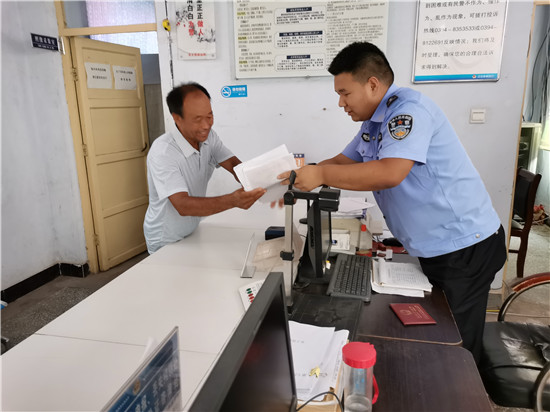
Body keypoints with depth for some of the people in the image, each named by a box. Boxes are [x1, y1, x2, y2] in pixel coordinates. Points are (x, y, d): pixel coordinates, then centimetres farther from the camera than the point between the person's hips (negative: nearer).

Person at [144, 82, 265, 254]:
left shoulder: (208, 137, -4)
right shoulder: (162, 152, -26)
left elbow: (235, 165, -11)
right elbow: (183, 205, -33)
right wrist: (232, 200, -46)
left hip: (192, 232, 6)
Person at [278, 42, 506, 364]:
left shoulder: (408, 108, -19)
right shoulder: (374, 123, 10)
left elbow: (390, 172, -33)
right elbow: (345, 162, 18)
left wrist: (321, 174, -27)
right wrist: (302, 179, 3)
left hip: (465, 248, -9)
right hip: (435, 248, 9)